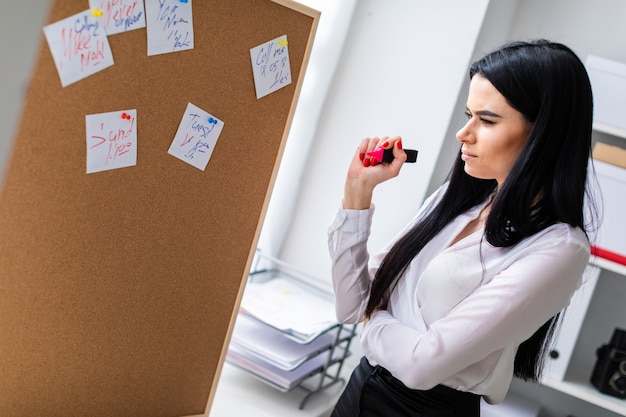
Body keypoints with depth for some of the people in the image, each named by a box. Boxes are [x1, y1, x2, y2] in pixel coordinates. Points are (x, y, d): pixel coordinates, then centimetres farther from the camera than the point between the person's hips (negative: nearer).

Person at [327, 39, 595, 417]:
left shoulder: (558, 249, -21)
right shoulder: (458, 197, -1)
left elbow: (424, 363, -25)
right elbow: (354, 305, -2)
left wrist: (375, 322, -6)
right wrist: (359, 190, -8)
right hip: (363, 386, 6)